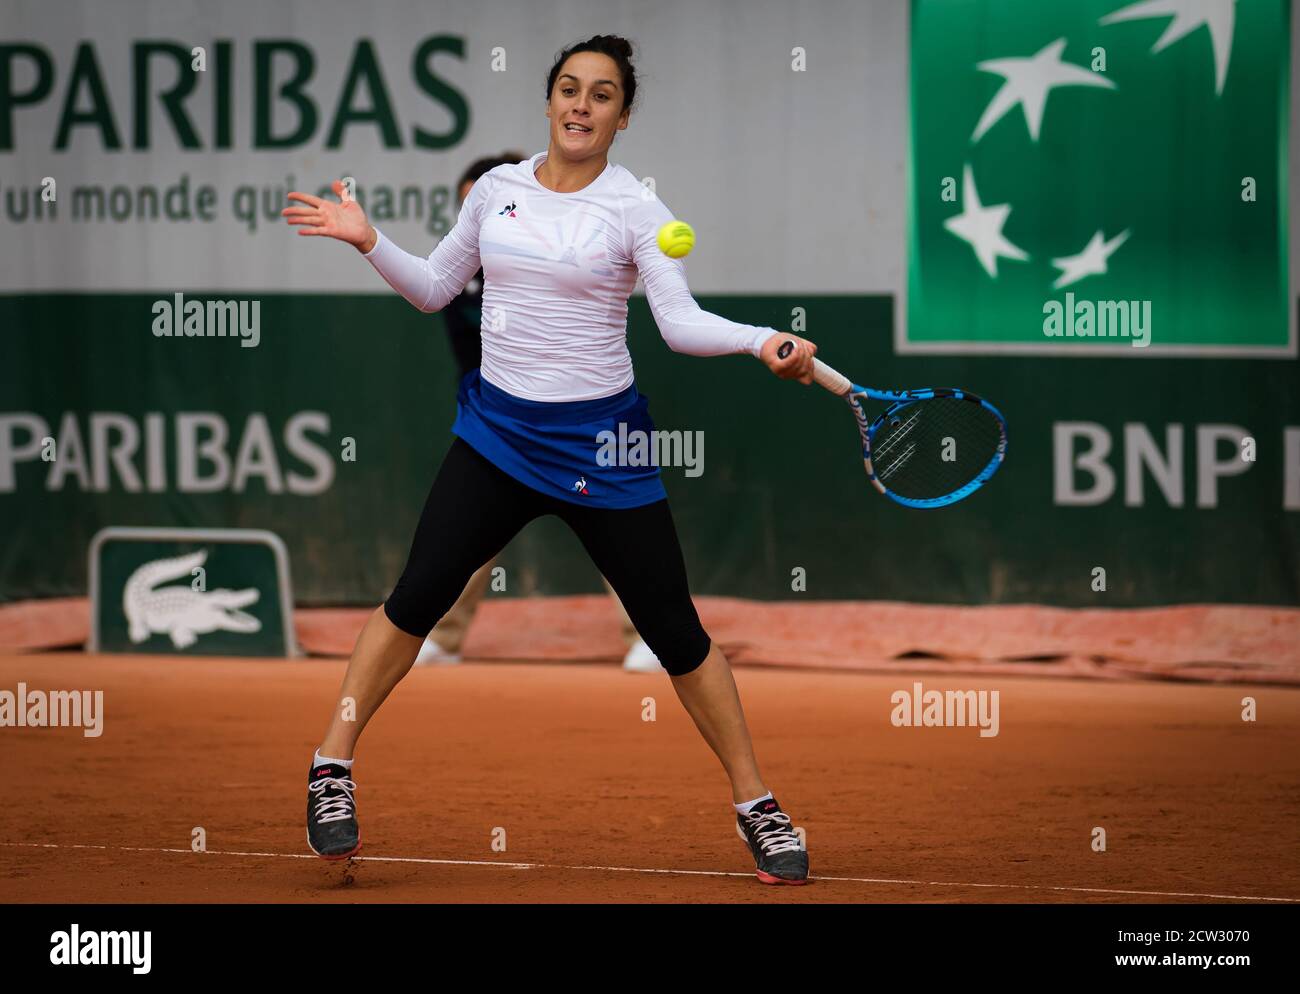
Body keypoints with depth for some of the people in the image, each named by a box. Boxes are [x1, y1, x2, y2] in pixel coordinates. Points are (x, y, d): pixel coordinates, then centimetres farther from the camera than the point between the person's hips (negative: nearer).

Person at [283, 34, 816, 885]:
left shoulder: (634, 207, -6)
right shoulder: (497, 189, 6)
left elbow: (680, 321, -16)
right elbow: (435, 289, 16)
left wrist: (761, 342, -33)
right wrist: (369, 242, 2)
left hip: (601, 443, -3)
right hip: (497, 430, 3)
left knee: (674, 629, -3)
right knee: (419, 595, -4)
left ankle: (757, 806, 7)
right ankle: (332, 767, 9)